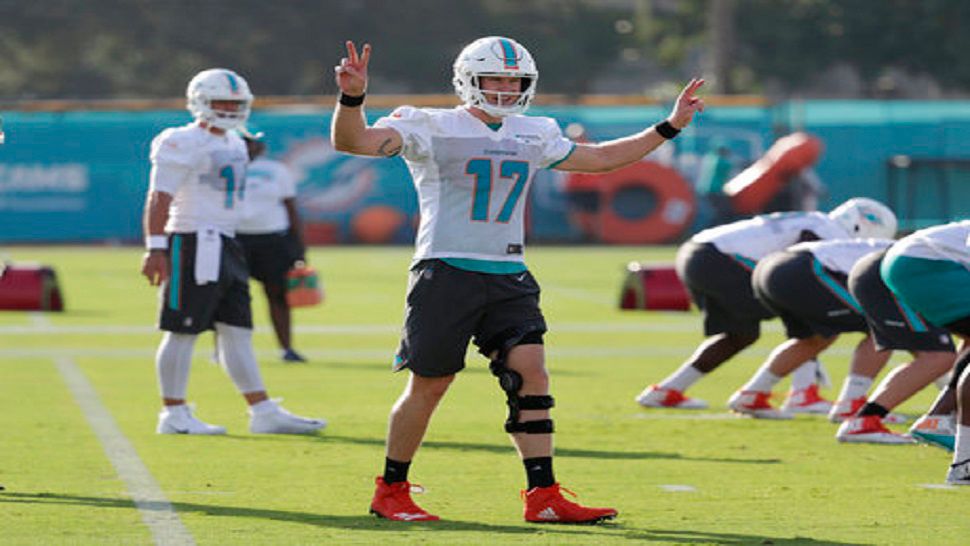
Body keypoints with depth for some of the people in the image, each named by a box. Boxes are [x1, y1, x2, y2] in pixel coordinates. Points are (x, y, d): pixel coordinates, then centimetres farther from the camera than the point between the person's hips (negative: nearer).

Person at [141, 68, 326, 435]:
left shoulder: (233, 144, 17)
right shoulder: (184, 144, -11)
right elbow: (159, 198, -17)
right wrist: (156, 248, -23)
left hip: (224, 247, 9)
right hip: (193, 243, -9)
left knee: (238, 332, 8)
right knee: (183, 331, -3)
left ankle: (263, 412, 8)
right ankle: (173, 415, 3)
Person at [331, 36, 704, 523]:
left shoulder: (533, 136, 15)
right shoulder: (432, 128, -4)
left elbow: (599, 159, 28)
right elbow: (352, 141, -15)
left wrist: (669, 127, 25)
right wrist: (352, 98, -35)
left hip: (509, 278, 5)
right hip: (447, 272, -5)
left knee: (531, 374, -7)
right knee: (428, 386, -2)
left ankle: (543, 497, -5)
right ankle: (390, 492, 13)